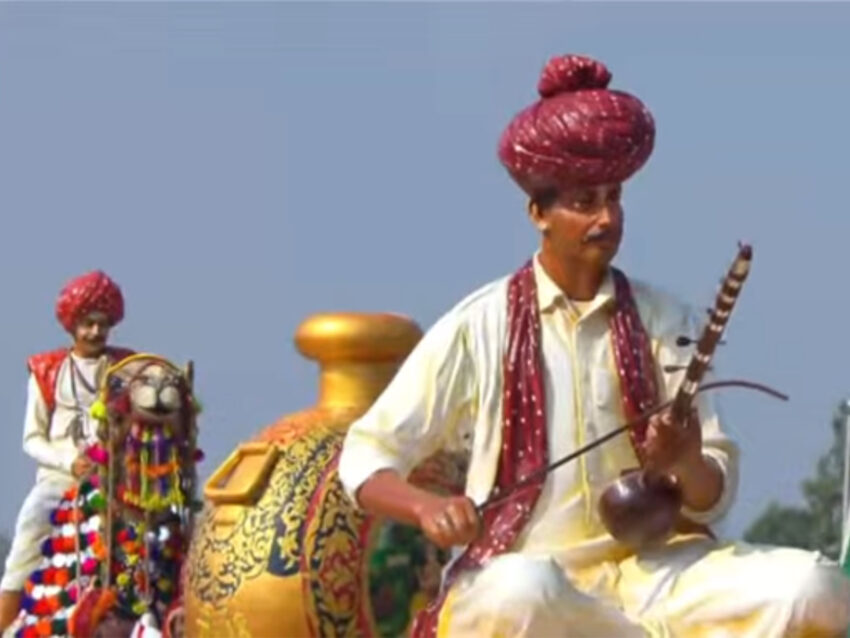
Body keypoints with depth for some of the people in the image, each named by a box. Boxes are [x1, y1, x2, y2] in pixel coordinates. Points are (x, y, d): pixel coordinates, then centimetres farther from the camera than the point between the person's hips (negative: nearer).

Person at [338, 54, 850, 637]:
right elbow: (366, 458, 4)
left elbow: (716, 497, 7)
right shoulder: (478, 327, 1)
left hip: (650, 566, 2)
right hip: (523, 568, -2)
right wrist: (428, 508, -18)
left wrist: (687, 466, -17)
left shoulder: (666, 323, 8)